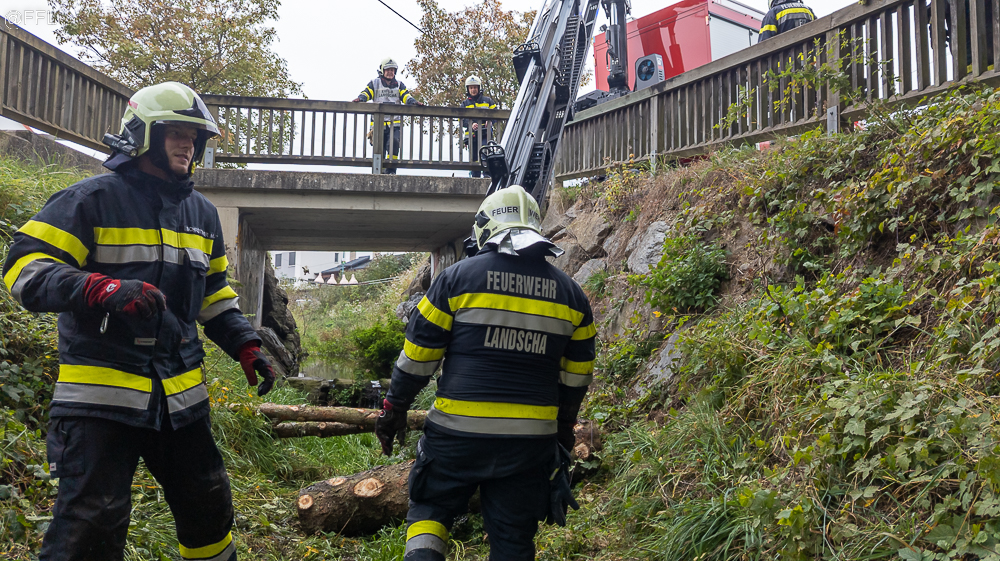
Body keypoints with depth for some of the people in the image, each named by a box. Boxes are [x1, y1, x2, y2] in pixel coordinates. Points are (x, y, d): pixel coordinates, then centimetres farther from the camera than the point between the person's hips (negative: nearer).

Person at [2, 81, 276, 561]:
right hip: (102, 394, -6)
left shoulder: (202, 213, 14)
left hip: (181, 395, 7)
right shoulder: (92, 199, -7)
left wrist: (246, 346, 8)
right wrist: (104, 290, -32)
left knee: (208, 509, 17)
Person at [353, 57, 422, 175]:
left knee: (393, 143, -24)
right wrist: (360, 98, -22)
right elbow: (366, 93, 1)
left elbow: (406, 97, 7)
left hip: (395, 124, 0)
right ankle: (380, 171, 13)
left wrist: (414, 102, -14)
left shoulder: (399, 85, 18)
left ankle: (390, 169, -20)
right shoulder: (374, 84, 13)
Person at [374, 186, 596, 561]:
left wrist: (395, 408, 10)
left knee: (430, 509, 17)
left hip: (458, 432, -2)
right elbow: (577, 376, 11)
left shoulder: (458, 277, -4)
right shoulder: (570, 293, 5)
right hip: (531, 440, 3)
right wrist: (564, 430, 23)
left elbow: (418, 354, -2)